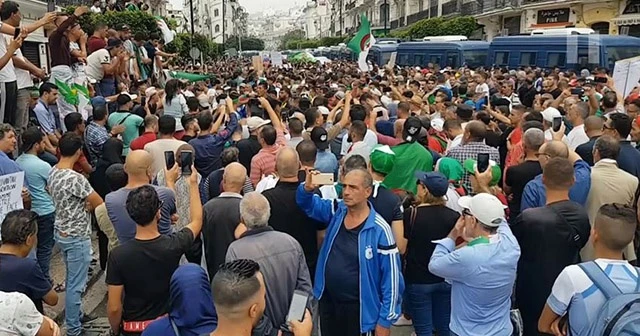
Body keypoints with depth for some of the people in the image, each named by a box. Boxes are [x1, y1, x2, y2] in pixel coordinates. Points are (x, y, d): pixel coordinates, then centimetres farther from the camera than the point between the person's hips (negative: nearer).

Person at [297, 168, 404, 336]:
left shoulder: (380, 230, -19)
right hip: (327, 302, 5)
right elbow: (307, 203, 9)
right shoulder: (336, 211, -3)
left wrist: (385, 320, -11)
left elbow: (391, 278, -15)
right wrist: (307, 189, -16)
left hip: (359, 309, -5)